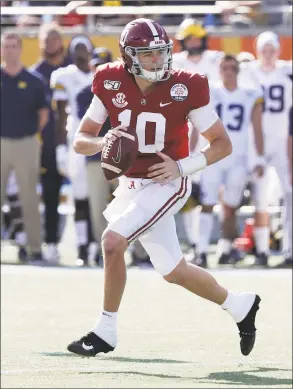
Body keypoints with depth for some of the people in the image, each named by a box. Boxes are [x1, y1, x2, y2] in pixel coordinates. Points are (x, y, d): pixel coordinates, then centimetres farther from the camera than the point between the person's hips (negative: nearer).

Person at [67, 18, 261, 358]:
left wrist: (182, 167, -20)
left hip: (167, 185, -5)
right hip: (130, 186, 5)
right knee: (174, 272, 13)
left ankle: (105, 332, -9)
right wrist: (102, 143, -23)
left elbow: (222, 144, -7)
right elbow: (80, 141, 0)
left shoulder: (186, 88, -15)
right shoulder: (111, 84, -5)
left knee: (112, 241, -23)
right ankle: (240, 307, 35)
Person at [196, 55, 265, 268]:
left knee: (230, 208, 5)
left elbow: (258, 130, 5)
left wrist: (260, 159, 0)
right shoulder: (209, 94, 2)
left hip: (238, 158, 1)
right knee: (207, 204, -9)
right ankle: (202, 252, -13)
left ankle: (225, 250, 14)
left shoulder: (251, 96, 4)